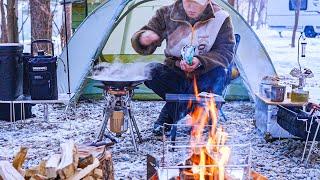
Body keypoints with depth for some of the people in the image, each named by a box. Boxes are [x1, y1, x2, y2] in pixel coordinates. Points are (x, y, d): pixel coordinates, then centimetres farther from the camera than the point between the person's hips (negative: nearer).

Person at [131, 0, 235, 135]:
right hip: (175, 76, 1)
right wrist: (143, 40, -35)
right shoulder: (167, 14, -8)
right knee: (150, 71, -28)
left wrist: (200, 62, -32)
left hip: (203, 78, 0)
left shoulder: (221, 19, -9)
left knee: (218, 74, -34)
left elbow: (225, 53, -13)